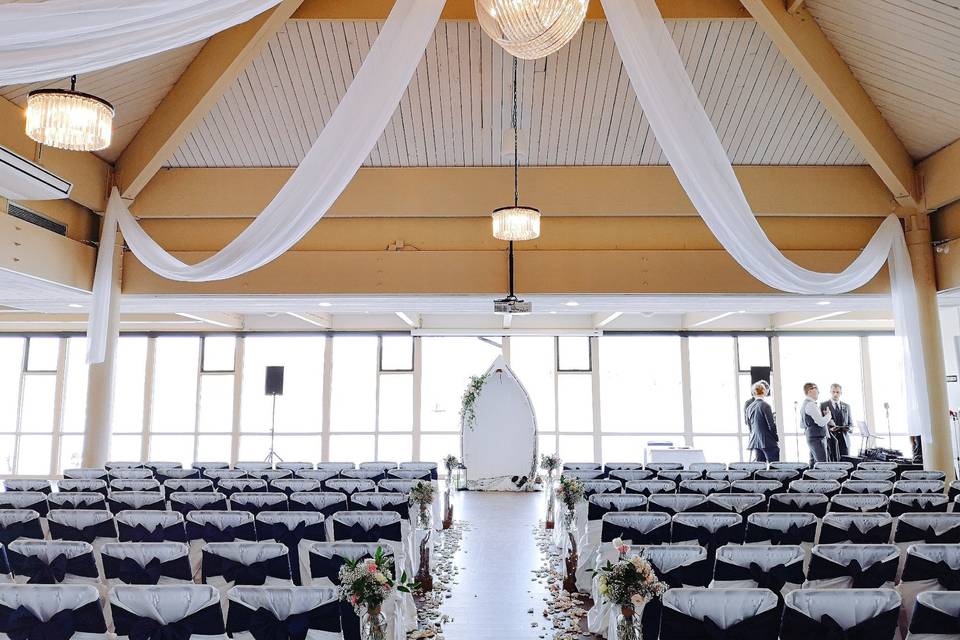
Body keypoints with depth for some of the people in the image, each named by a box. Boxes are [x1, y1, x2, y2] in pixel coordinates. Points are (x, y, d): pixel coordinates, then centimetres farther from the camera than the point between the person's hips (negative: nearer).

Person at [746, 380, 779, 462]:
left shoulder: (749, 407, 8)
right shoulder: (765, 405, -12)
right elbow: (771, 425, -11)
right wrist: (777, 438, 3)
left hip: (755, 442, 6)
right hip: (768, 442, -6)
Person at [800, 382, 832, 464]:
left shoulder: (804, 405, 15)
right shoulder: (811, 405, -15)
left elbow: (801, 425, 21)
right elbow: (821, 422, -22)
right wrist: (828, 414, -3)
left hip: (810, 438, 10)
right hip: (817, 439, -10)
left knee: (813, 464, 11)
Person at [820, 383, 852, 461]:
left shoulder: (846, 406, 16)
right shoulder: (823, 405, 3)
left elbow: (850, 423, 20)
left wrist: (849, 428, -2)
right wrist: (829, 428, -17)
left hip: (844, 439, 3)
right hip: (830, 439, -3)